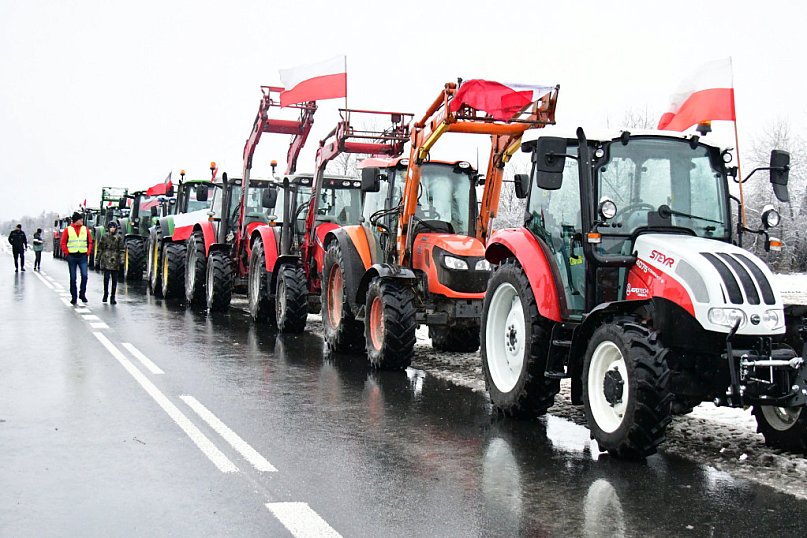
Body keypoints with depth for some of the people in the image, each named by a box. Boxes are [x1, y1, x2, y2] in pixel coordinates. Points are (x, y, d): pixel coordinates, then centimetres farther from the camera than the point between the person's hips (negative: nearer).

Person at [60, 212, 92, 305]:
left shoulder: (85, 229, 6)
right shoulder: (67, 230, 1)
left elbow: (90, 242, 11)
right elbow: (63, 243, 4)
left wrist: (88, 251, 1)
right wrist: (66, 253, -4)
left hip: (83, 256, 1)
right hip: (72, 256, -1)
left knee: (84, 276, -9)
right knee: (73, 278, 5)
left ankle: (82, 294, 8)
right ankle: (73, 297, 13)